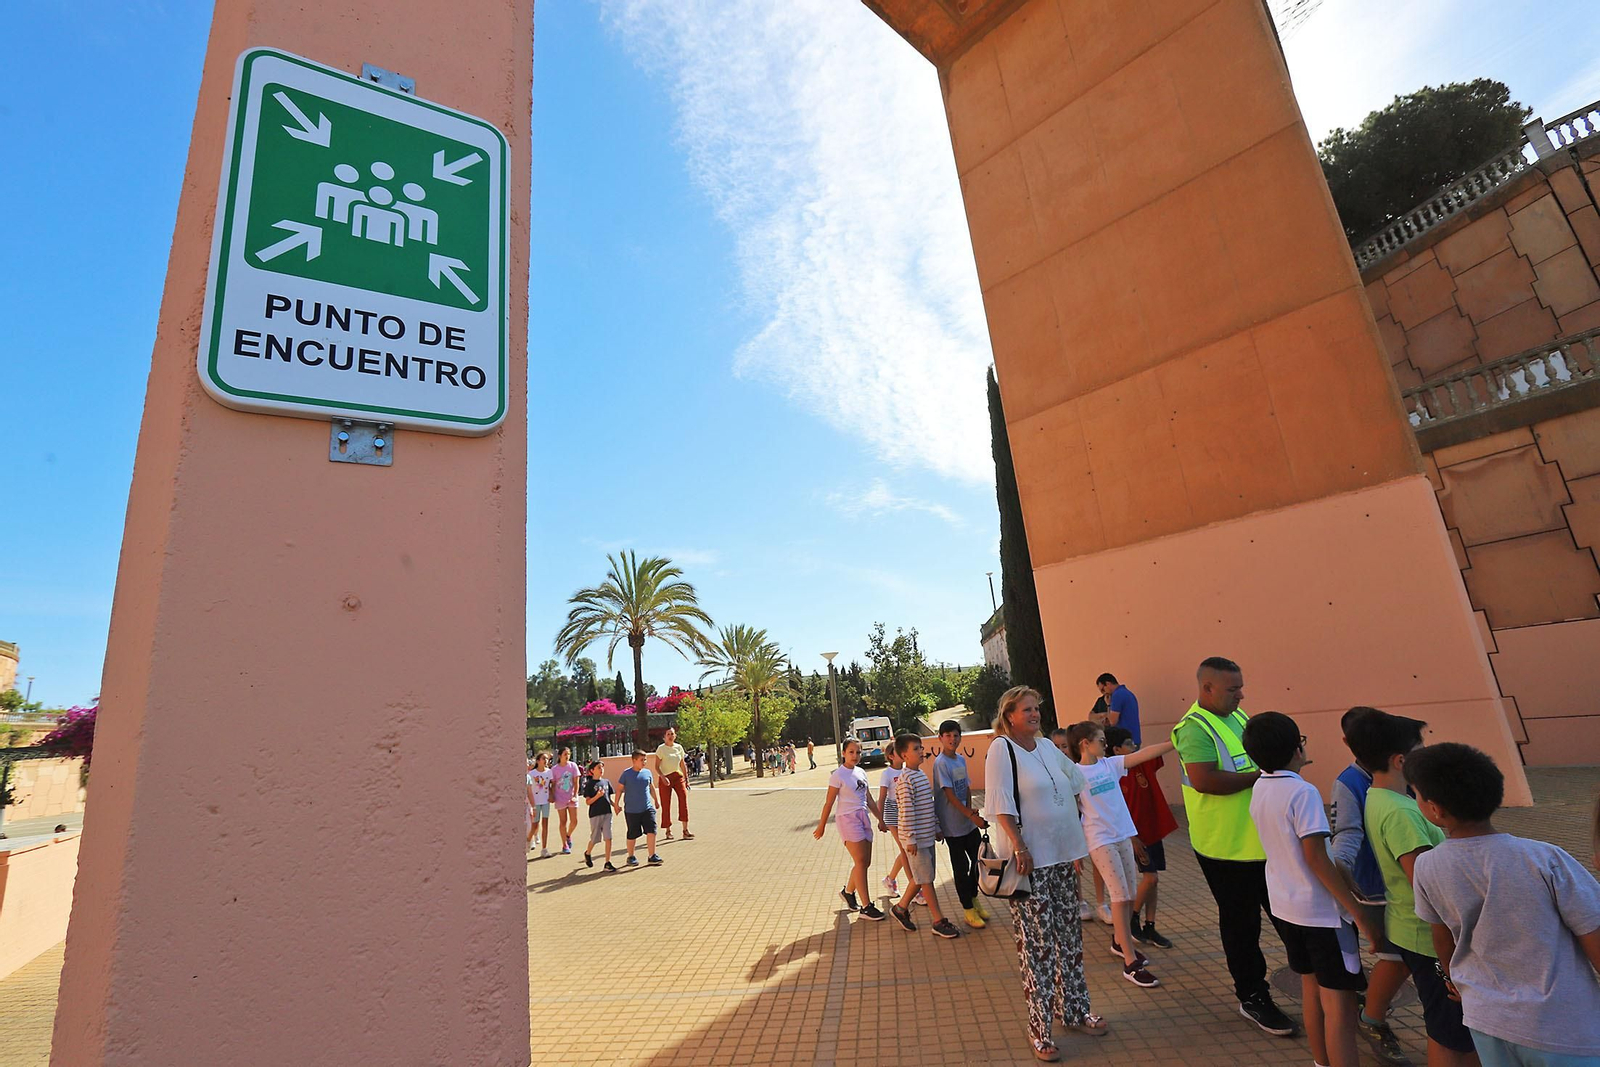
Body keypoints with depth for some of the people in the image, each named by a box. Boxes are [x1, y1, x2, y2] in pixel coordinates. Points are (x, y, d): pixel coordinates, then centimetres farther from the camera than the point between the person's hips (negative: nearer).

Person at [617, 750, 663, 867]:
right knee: (632, 835, 7)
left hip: (647, 808, 3)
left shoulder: (647, 773, 5)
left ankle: (651, 856, 2)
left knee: (651, 831, -7)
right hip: (631, 810, -3)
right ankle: (631, 857, 25)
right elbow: (620, 789, 0)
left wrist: (656, 800, 25)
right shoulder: (626, 774, -6)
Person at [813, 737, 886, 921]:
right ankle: (866, 907, 0)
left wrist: (881, 819, 17)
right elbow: (829, 802, -7)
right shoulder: (838, 775, -9)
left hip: (863, 818, 7)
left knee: (865, 862, 11)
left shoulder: (861, 773, 11)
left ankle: (848, 892, 33)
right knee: (860, 862, -7)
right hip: (848, 819, -7)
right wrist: (822, 825, -4)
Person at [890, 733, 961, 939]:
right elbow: (907, 811, -20)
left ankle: (901, 908, 32)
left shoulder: (921, 774, 10)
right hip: (916, 839, -9)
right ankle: (939, 922, 12)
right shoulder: (905, 779, -18)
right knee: (926, 880, 2)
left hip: (927, 835, 9)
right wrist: (910, 839, -19)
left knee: (921, 877, 16)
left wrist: (936, 828, 18)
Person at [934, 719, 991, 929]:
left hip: (969, 823, 7)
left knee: (979, 859, 14)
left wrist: (970, 809, -4)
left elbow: (967, 787, 13)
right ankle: (968, 910, 19)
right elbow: (950, 795, -19)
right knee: (961, 867, 4)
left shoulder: (961, 759, 7)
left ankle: (974, 899, 34)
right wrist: (972, 816, -21)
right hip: (953, 825, -7)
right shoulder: (941, 763, -16)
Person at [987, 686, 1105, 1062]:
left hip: (1062, 856, 7)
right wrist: (1020, 849, -21)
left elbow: (1075, 778, 25)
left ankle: (1074, 1010, 34)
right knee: (1037, 944, -1)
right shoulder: (1001, 748, -13)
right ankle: (1039, 1028, 12)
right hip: (1029, 861, -7)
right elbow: (1001, 805, -17)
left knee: (1069, 936, 18)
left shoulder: (1046, 746, 8)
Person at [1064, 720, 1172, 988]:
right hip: (1100, 841, -7)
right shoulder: (1075, 774, -11)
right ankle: (1131, 963, 0)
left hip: (1124, 836, 7)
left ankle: (1119, 942, 35)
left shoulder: (1110, 764, 6)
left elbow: (1143, 755, -3)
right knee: (1120, 896, -8)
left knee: (1129, 895, 14)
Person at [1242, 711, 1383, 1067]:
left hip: (1285, 906, 8)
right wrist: (1359, 913, -17)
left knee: (1312, 993, 20)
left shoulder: (1258, 789, 2)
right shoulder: (1303, 792, -21)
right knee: (1339, 1006, 0)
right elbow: (1316, 858, -22)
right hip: (1321, 912, -7)